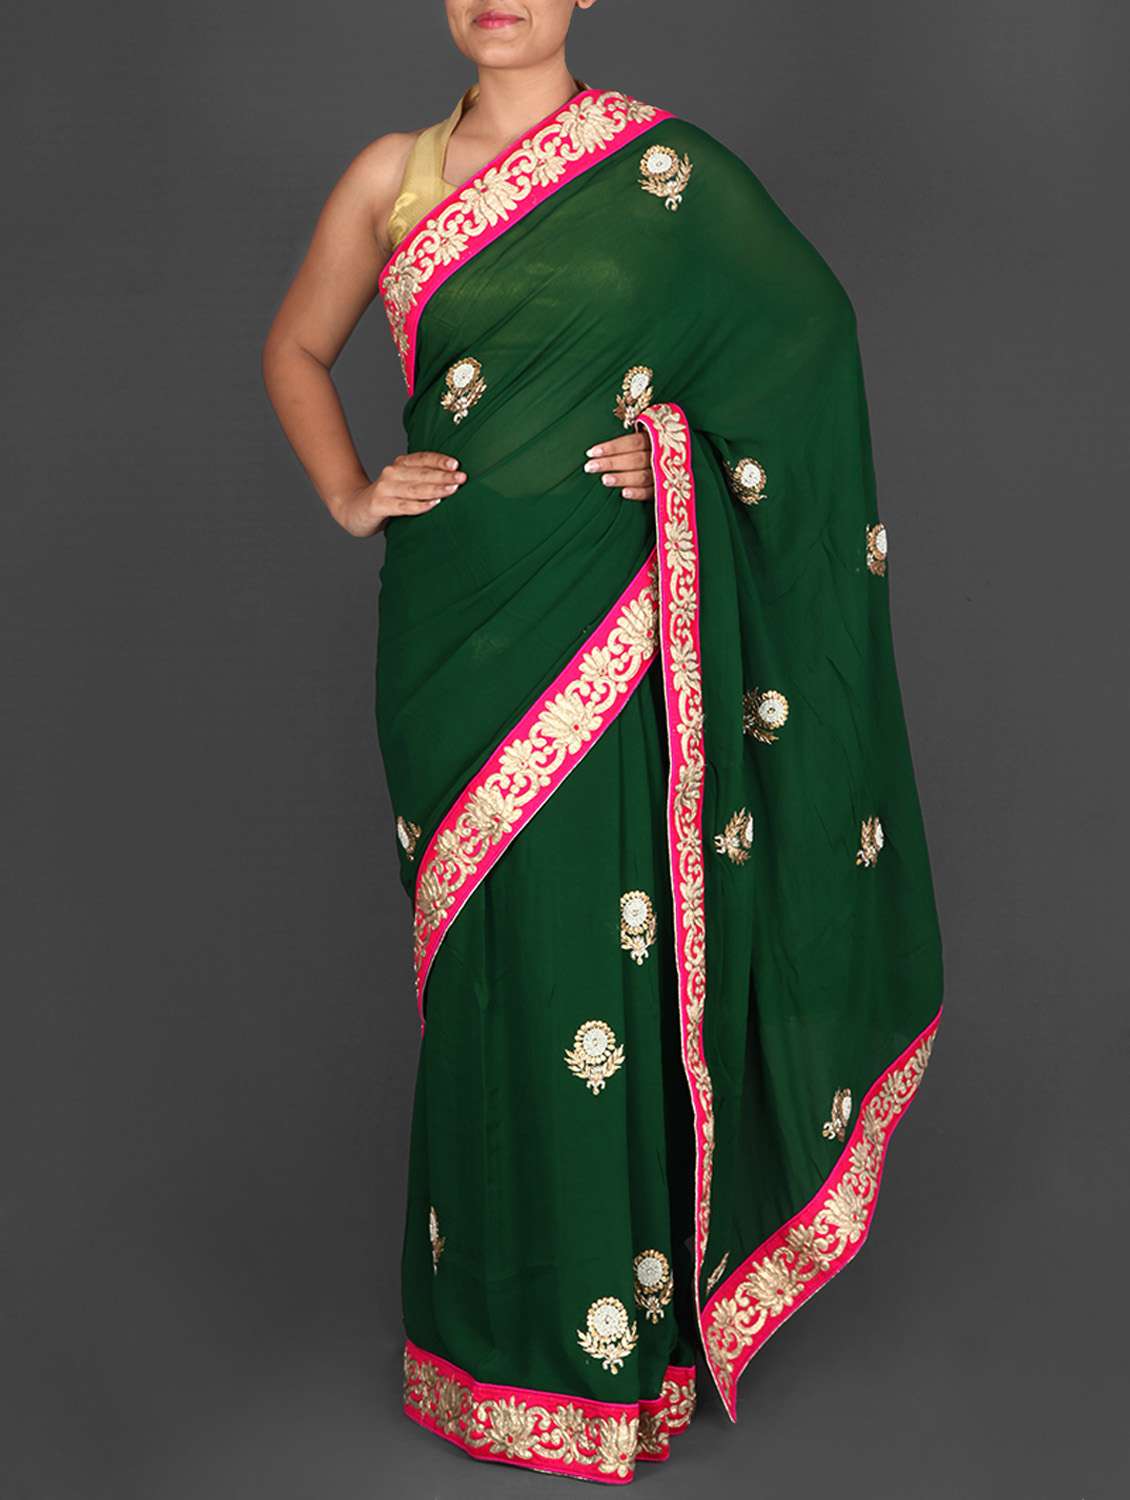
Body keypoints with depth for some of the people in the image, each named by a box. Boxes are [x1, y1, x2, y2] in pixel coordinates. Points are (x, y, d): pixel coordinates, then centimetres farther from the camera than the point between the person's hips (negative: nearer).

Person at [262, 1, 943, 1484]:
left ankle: (612, 1332, 14)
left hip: (599, 622, -2)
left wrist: (688, 442, -4)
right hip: (456, 623, 3)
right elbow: (297, 349, 21)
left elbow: (809, 323, 9)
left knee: (596, 942, -1)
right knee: (483, 951, 8)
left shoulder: (662, 162, 1)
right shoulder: (392, 176, 9)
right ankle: (489, 1324, 23)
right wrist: (350, 495, 7)